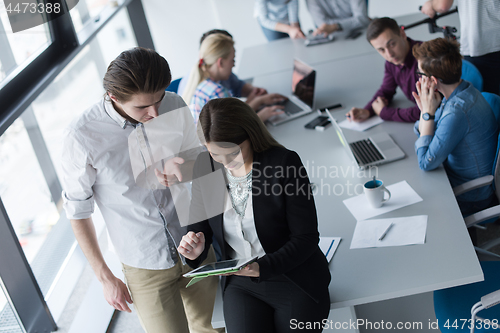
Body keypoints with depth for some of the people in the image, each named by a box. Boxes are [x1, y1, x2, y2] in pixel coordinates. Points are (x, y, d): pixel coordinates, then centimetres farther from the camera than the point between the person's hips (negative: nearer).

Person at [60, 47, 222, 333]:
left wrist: (178, 166, -18)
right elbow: (78, 212, -9)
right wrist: (105, 277, -4)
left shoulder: (174, 106, -11)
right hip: (145, 267, -3)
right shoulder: (82, 136, -22)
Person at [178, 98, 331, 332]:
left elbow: (306, 237, -15)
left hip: (295, 281, -2)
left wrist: (263, 267, -28)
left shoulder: (285, 163, -17)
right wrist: (196, 248, -16)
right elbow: (200, 224, 8)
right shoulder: (205, 167, -4)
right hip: (240, 282, 3)